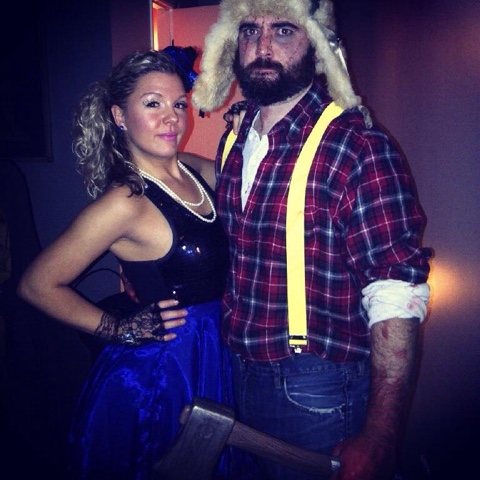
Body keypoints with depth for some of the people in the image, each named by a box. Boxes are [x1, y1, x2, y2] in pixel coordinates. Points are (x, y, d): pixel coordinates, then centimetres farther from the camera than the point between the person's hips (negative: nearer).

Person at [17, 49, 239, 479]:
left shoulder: (203, 172, 1)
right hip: (156, 374, -7)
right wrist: (118, 330, -11)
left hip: (211, 362, 7)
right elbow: (38, 285, -14)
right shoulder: (125, 202, -19)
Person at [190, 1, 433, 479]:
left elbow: (396, 298, -22)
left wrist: (377, 441, -24)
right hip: (239, 380, 7)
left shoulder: (359, 148, -19)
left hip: (315, 397, -6)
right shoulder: (233, 142, 3)